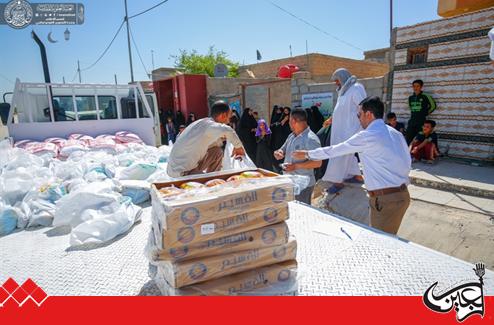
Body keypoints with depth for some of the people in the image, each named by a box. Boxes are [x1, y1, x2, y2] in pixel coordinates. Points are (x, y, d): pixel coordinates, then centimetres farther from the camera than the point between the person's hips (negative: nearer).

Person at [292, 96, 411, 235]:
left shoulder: (367, 136, -13)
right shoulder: (396, 133, 10)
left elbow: (335, 150, -5)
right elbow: (407, 163, 12)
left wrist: (307, 154, 7)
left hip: (385, 199, -8)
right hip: (402, 194, 8)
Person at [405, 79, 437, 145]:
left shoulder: (425, 96, -2)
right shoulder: (410, 98, 12)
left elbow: (433, 106, 5)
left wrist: (425, 113, 7)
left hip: (421, 121, -4)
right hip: (412, 121, 5)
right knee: (408, 141, 0)